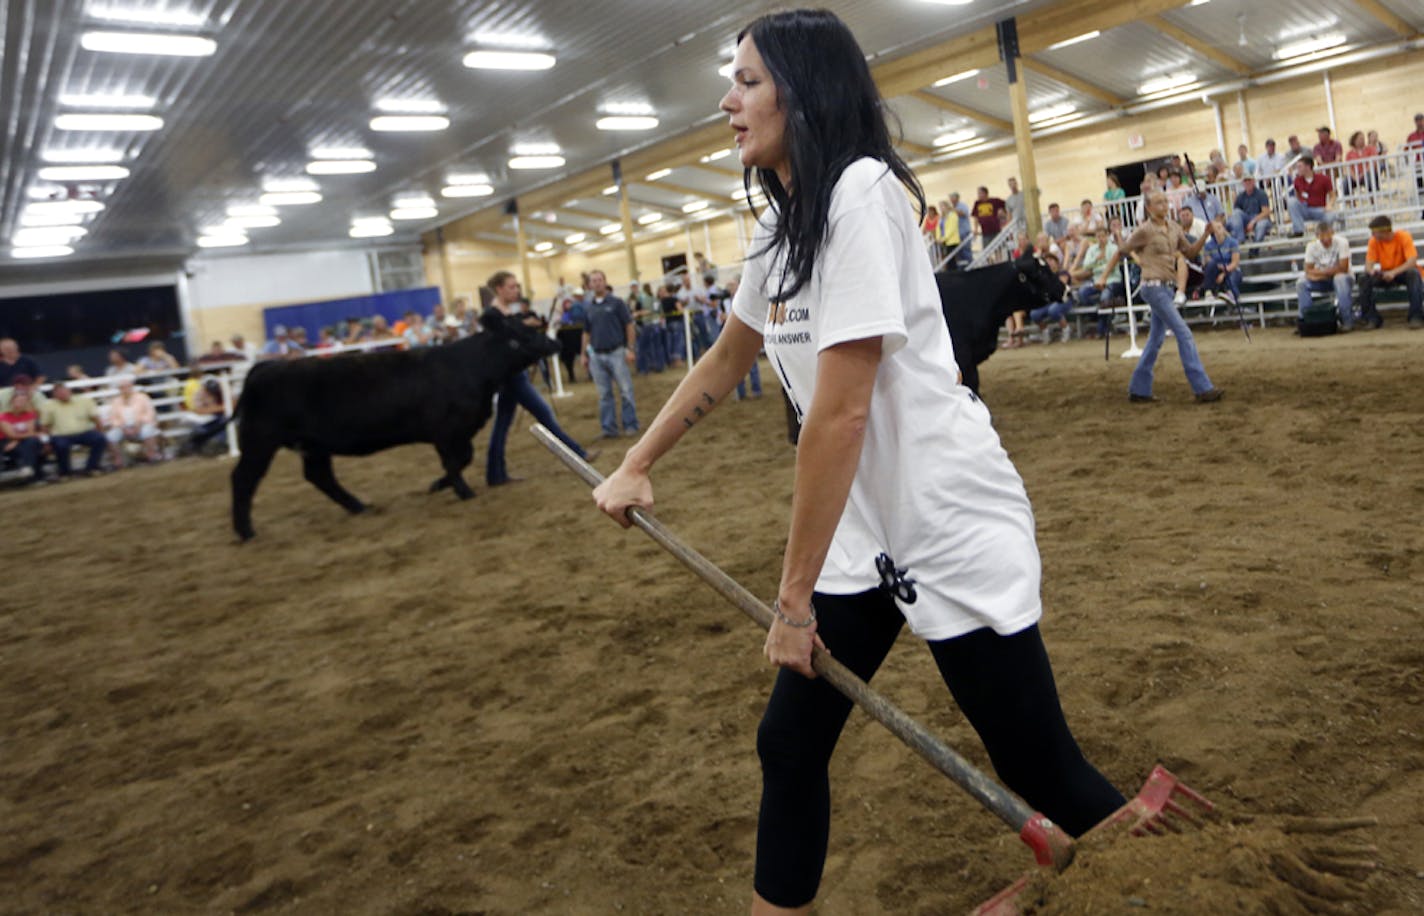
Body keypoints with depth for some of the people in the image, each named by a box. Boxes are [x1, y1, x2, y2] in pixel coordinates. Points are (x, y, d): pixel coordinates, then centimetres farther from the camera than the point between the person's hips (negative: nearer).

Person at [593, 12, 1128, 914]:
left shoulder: (859, 191, -20)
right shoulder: (781, 222, 8)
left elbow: (840, 412, -24)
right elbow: (727, 361, 22)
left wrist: (795, 592, -19)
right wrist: (637, 465, 23)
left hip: (952, 525, -8)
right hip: (861, 528, 8)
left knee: (1042, 774, 3)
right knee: (789, 744, 11)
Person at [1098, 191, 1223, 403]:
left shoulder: (1174, 227, 11)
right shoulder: (1145, 231, -8)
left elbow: (1191, 252, 14)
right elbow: (1120, 252, -2)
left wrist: (1205, 234, 0)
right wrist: (1103, 277, -8)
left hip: (1167, 288, 8)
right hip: (1154, 287, -8)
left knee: (1156, 339, 12)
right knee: (1184, 334, -12)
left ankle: (1138, 389, 20)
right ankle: (1203, 389, -11)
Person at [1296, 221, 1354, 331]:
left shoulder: (1341, 242, -17)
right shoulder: (1311, 246, -6)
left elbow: (1343, 269, -20)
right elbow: (1308, 270, -10)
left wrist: (1319, 272, -19)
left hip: (1342, 278, -3)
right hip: (1323, 281, 4)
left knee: (1340, 279, -37)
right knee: (1301, 283, -20)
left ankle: (1347, 321, -30)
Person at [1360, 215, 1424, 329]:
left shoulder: (1403, 236, -18)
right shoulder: (1374, 241, -9)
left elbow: (1412, 262, -26)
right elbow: (1368, 264, -13)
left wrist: (1394, 272, -41)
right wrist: (1371, 270, -37)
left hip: (1403, 272, -3)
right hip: (1386, 275, 3)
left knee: (1414, 274, -36)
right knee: (1365, 279, -23)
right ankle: (1372, 318, -16)